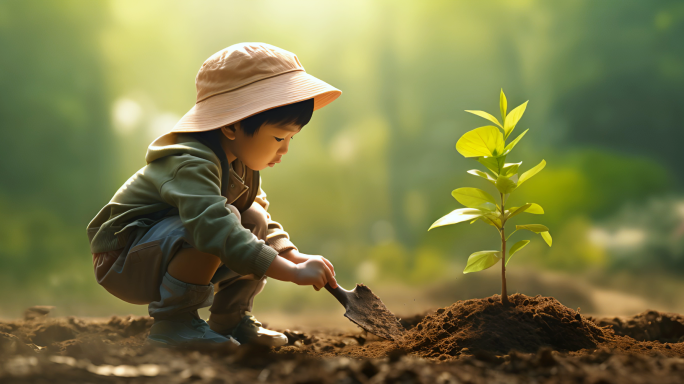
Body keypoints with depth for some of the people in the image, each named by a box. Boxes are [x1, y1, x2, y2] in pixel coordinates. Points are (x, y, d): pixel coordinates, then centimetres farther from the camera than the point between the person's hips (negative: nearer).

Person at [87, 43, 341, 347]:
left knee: (256, 221, -2)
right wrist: (292, 272, -45)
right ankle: (172, 323, -20)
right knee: (227, 219, -31)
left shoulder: (241, 165, 3)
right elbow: (214, 225, -45)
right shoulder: (192, 163, -30)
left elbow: (267, 223, 10)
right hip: (120, 261, -9)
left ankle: (229, 320, 8)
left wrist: (295, 257, -11)